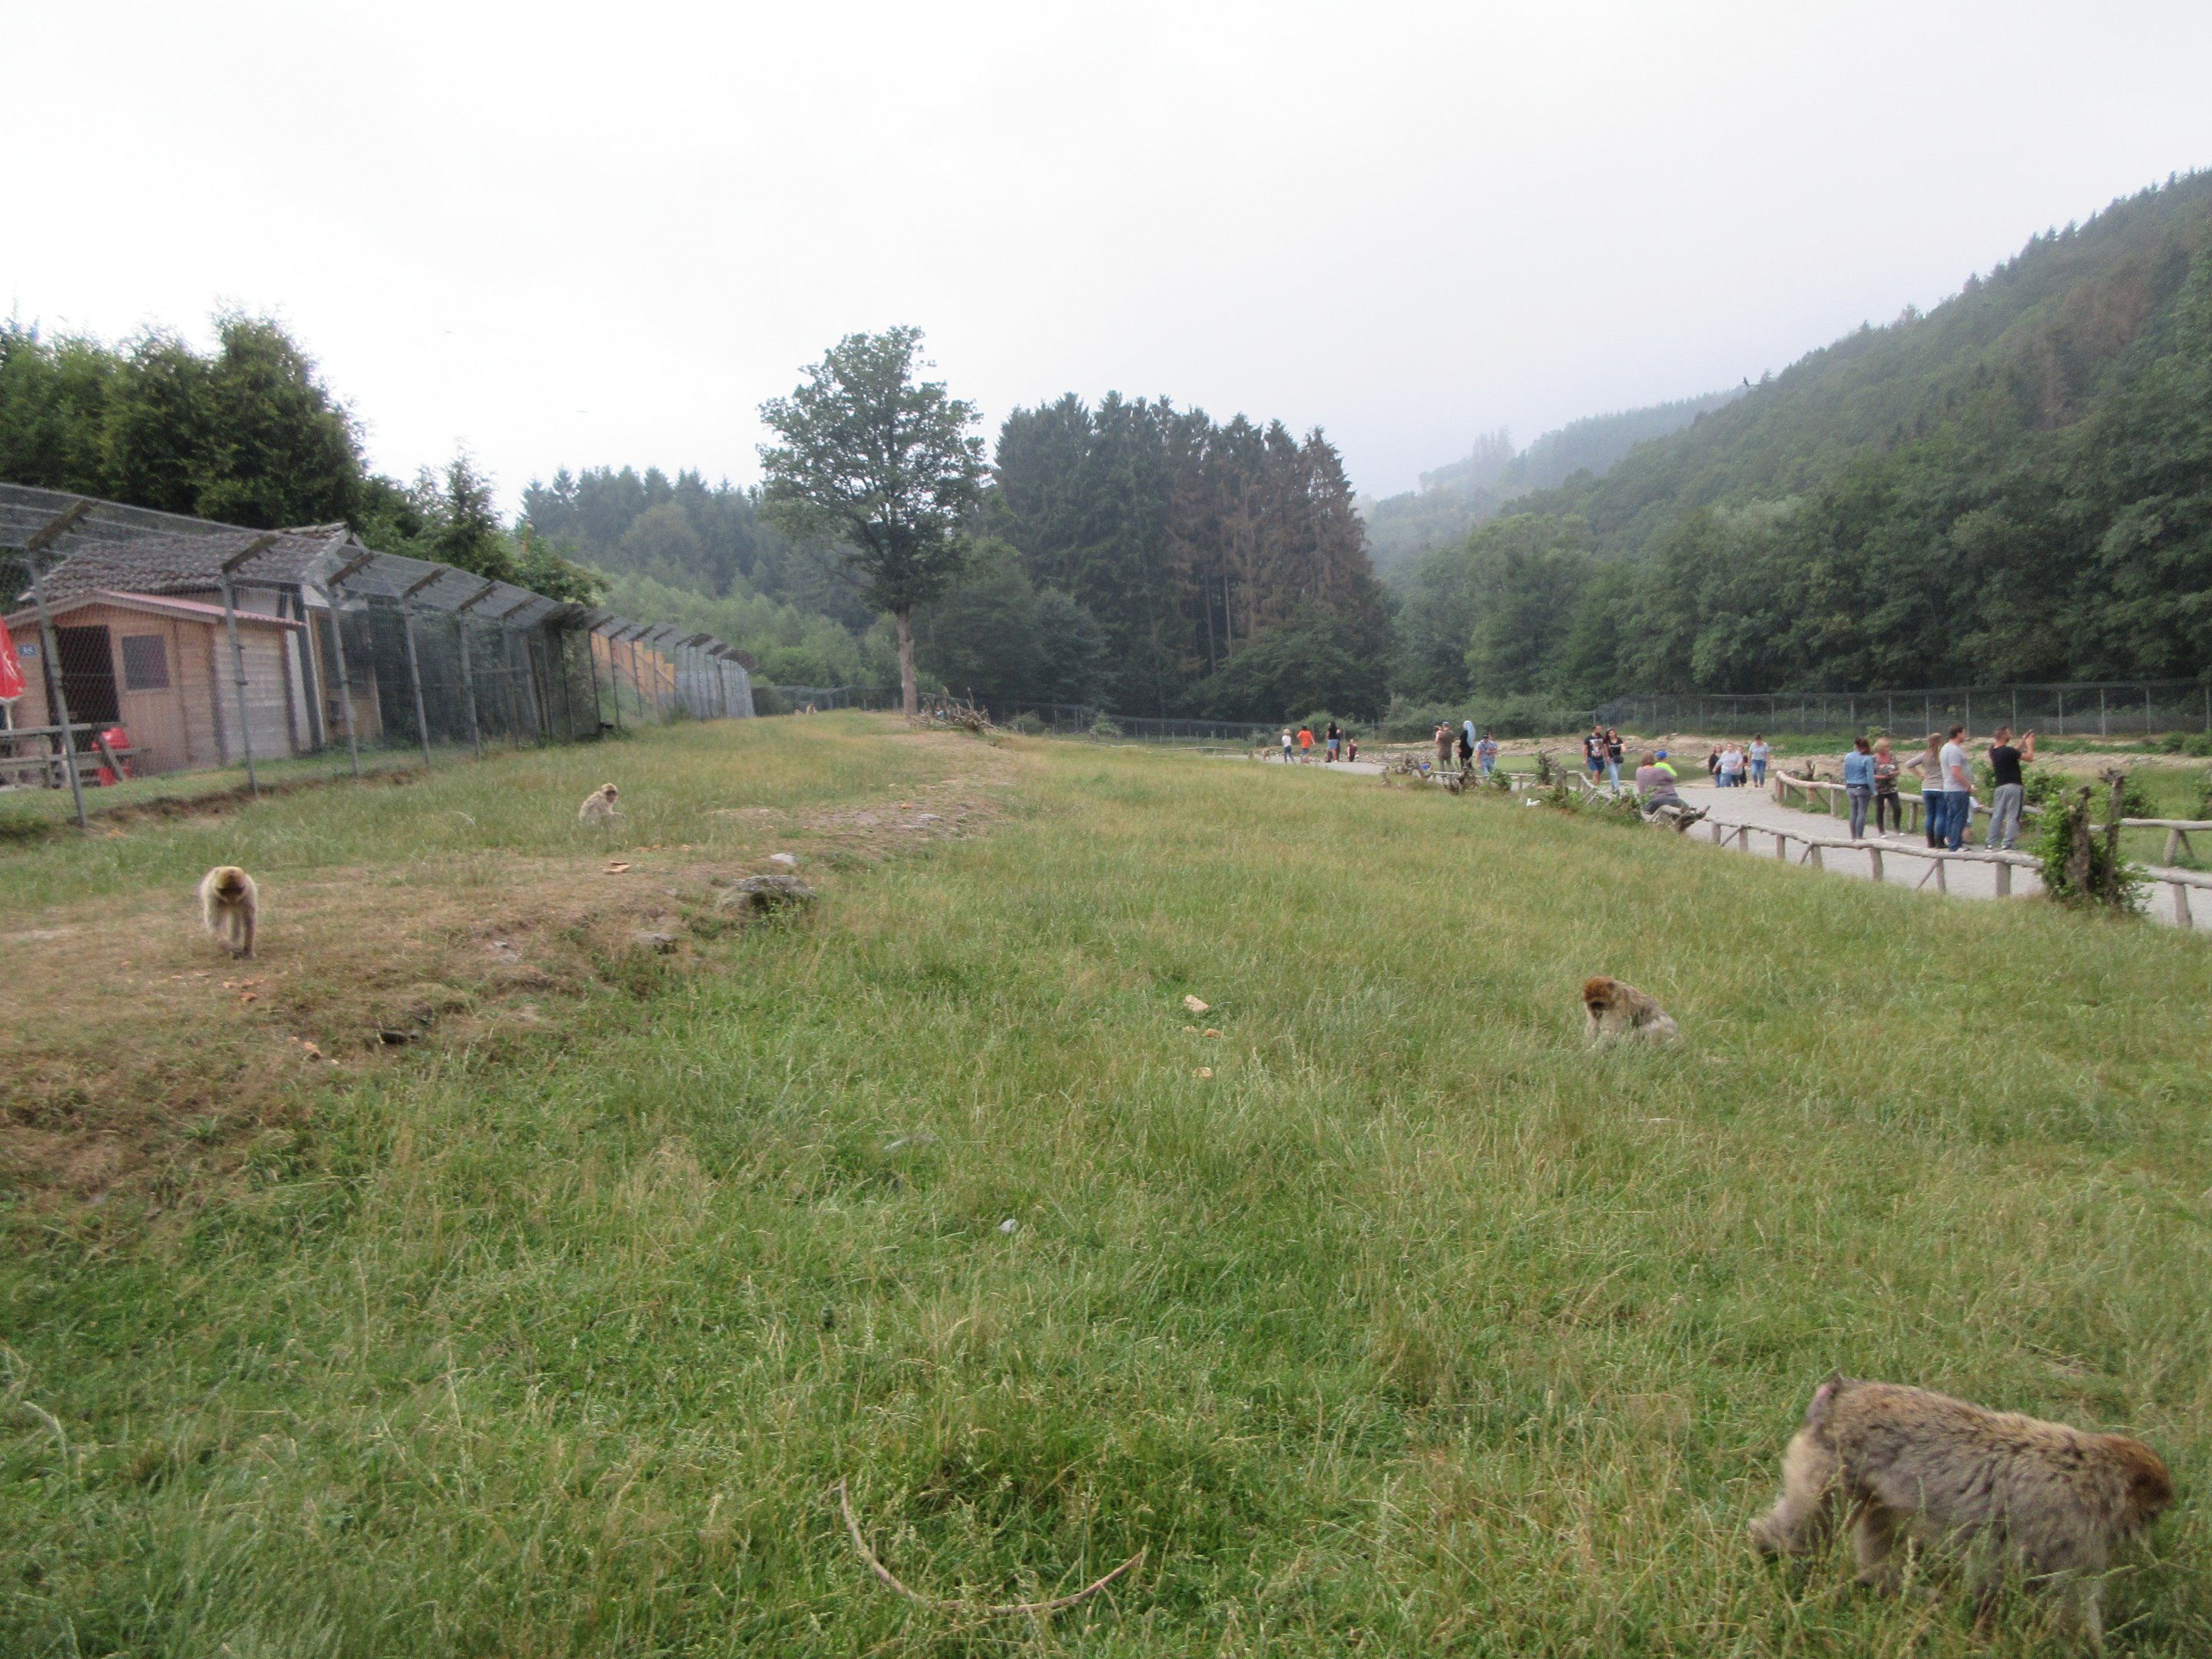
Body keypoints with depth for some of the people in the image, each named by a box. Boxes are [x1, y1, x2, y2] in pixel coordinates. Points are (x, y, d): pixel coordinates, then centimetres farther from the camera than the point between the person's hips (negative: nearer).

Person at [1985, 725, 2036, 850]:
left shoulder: (1993, 750, 6)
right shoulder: (2007, 751, -17)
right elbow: (2029, 757, -9)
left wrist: (2022, 743, 22)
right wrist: (2029, 744, 7)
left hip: (1999, 787, 7)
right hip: (2013, 787, -7)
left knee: (1997, 816, 10)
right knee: (2012, 817, -3)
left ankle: (1992, 844, 10)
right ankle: (2006, 845, -6)